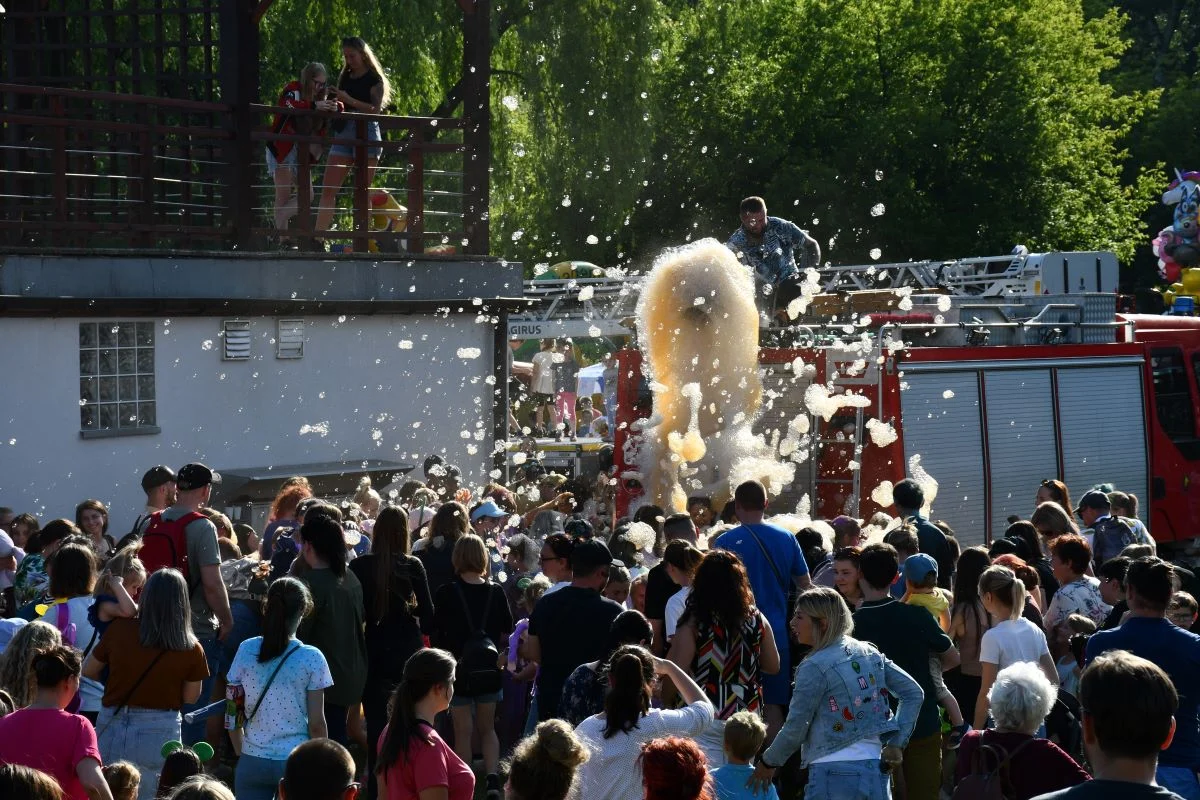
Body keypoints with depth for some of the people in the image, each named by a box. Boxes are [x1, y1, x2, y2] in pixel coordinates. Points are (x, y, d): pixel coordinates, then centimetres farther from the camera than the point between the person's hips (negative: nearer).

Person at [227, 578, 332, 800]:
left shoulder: (246, 650, -2)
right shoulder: (311, 658, -9)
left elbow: (233, 713, 3)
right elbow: (316, 724, -6)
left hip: (253, 761, 2)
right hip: (296, 762, -2)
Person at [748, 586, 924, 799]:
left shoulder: (815, 667, -9)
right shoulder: (870, 653, 10)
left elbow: (795, 729, -6)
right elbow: (913, 692, 9)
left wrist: (768, 763, 10)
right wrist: (897, 743, 7)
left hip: (835, 774, -7)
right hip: (876, 769, 7)